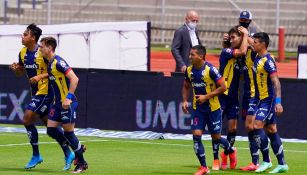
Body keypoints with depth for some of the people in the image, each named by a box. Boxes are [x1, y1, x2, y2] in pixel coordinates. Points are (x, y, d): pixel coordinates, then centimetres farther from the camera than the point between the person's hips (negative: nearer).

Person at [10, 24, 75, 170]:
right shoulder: (23, 53, 7)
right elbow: (21, 71, 20)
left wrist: (41, 76, -25)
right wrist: (15, 69, -3)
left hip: (45, 91, -8)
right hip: (36, 92, 8)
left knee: (27, 120, -12)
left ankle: (36, 155, -3)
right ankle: (68, 154, 17)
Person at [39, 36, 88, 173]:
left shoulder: (58, 62, -17)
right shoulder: (50, 63, 11)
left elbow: (74, 79, -24)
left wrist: (68, 98, -27)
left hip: (67, 103, -9)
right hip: (58, 103, 9)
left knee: (68, 133, -5)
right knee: (51, 130, 6)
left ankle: (82, 163, 6)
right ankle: (78, 148, 21)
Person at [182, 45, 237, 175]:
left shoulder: (210, 70, -19)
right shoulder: (189, 70, -1)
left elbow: (223, 87, -17)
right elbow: (186, 87, 16)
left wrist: (206, 97, -21)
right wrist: (185, 100, 0)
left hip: (213, 108, -4)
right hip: (197, 109, 4)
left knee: (216, 137, 6)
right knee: (196, 135, -9)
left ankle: (231, 151, 40)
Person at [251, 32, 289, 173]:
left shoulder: (268, 61, -17)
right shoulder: (257, 59, 9)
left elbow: (276, 82, -23)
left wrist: (278, 102, -30)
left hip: (269, 99, -9)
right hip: (262, 99, 9)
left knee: (257, 125, -15)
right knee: (271, 130, 9)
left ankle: (266, 161, -7)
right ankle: (282, 164, 12)